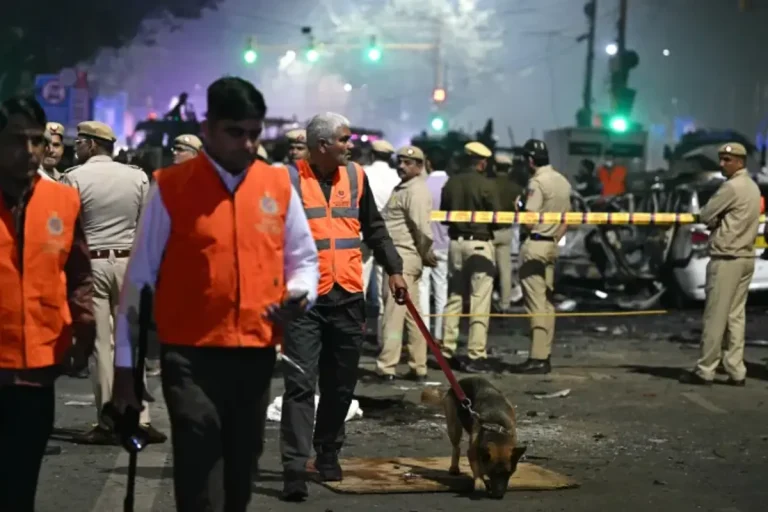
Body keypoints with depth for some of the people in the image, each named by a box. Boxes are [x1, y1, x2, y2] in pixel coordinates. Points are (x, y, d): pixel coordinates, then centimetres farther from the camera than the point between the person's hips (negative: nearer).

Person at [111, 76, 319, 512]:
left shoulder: (279, 186, 6)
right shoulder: (170, 187, -3)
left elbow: (304, 259, 15)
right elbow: (140, 276, 0)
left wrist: (299, 295, -9)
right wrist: (125, 360, 0)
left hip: (257, 352, 4)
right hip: (190, 354, -4)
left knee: (240, 471, 17)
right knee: (200, 470, -10)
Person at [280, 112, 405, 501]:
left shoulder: (356, 176, 7)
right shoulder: (289, 180, -7)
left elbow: (374, 229, 19)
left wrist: (393, 269, 11)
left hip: (347, 298, 5)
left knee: (340, 385, 11)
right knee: (300, 384, -7)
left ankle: (328, 454, 26)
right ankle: (295, 467, -8)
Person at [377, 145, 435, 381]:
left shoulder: (416, 190, -13)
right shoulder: (404, 188, 19)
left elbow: (422, 228, -18)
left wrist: (425, 254, -6)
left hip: (403, 256, -11)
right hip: (399, 255, 11)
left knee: (393, 312, -10)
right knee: (412, 314, 12)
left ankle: (386, 367, -9)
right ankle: (418, 367, 17)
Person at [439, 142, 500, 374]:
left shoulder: (451, 183, 2)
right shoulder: (486, 185, -12)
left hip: (456, 242, 5)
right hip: (479, 243, -5)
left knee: (453, 298, 14)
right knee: (479, 302, -2)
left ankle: (447, 351, 15)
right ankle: (476, 355, -4)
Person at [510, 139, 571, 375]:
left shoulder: (537, 182, -15)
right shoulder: (563, 181, 12)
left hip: (534, 244, -9)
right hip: (551, 245, 9)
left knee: (536, 304, -8)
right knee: (547, 303, 11)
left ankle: (537, 358, -9)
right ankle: (544, 356, 14)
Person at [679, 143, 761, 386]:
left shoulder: (732, 187, -14)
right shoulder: (753, 187, 15)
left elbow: (705, 215, -13)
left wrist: (714, 219, 6)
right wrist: (719, 221, 3)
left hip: (726, 258, -9)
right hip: (746, 257, 9)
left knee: (716, 316, -5)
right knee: (736, 316, 8)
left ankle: (705, 370, -3)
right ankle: (736, 371, 6)